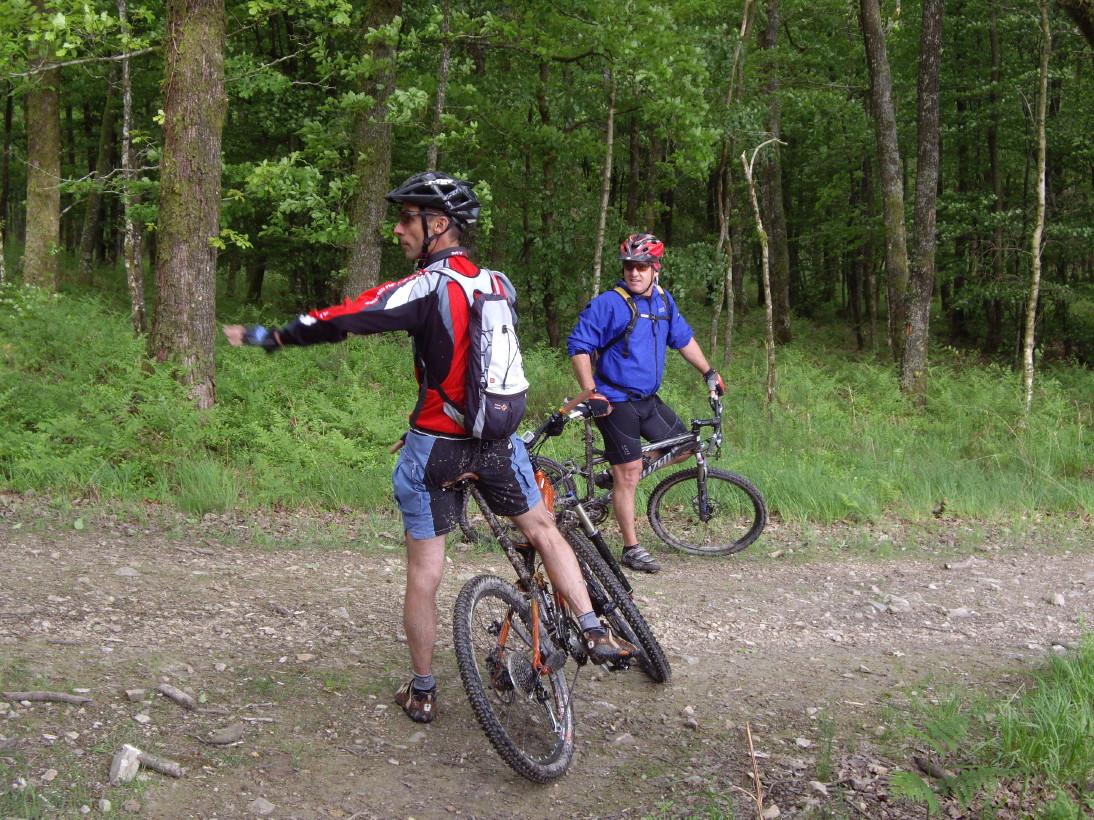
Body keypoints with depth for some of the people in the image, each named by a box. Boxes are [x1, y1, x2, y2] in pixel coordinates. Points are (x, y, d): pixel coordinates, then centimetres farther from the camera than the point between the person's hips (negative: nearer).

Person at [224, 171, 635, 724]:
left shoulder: (428, 287, -17)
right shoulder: (499, 284, 3)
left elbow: (346, 320, -25)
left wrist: (268, 337, -18)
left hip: (435, 446, -5)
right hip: (498, 440, 5)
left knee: (424, 570, 7)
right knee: (543, 530, 22)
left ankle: (421, 692, 17)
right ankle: (596, 634, 14)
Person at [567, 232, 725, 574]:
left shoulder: (663, 301, 7)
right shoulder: (608, 304, -14)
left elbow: (683, 338, 21)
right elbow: (578, 348, -15)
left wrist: (709, 372, 23)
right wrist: (591, 393, -22)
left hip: (648, 399, 8)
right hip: (615, 401, -7)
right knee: (629, 475, -7)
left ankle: (617, 476, 24)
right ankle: (632, 549, 3)